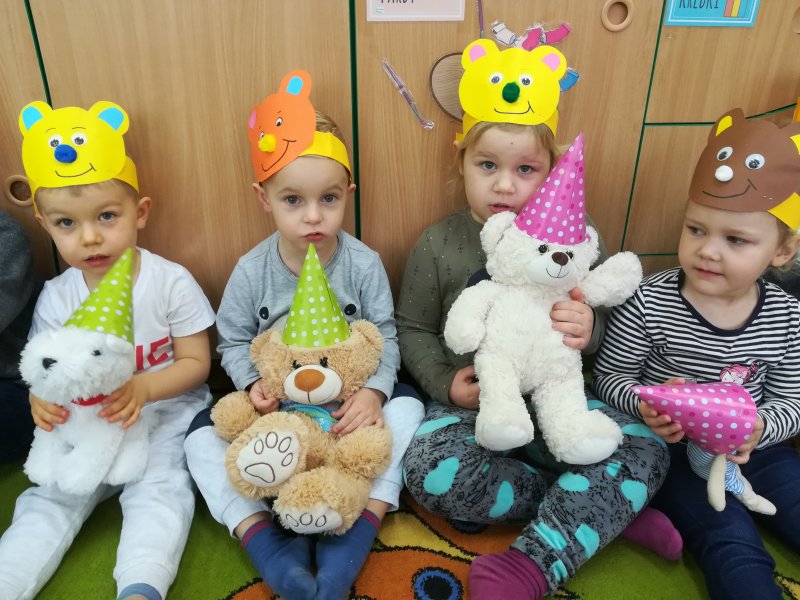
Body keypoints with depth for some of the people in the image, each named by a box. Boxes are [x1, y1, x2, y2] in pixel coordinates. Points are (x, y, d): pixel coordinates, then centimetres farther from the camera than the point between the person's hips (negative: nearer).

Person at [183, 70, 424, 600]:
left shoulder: (364, 264, -12)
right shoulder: (252, 271, -10)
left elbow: (385, 337, -10)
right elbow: (234, 341, -1)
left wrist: (374, 389, -28)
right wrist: (253, 383, -21)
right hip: (276, 402, 1)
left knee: (407, 404, -23)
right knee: (203, 433, -16)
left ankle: (362, 526, -22)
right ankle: (261, 537, -19)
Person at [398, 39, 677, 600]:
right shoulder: (438, 246, -1)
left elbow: (610, 330, 5)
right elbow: (413, 330, 5)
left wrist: (590, 330, -21)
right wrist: (447, 384, -12)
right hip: (472, 404, 0)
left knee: (645, 447, -21)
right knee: (429, 468, -28)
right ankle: (598, 513, -14)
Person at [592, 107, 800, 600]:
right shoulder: (650, 304, -16)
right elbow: (610, 377, -6)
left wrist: (759, 426, -20)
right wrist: (643, 403, -27)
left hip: (757, 448, 5)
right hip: (675, 449, -4)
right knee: (734, 546, -18)